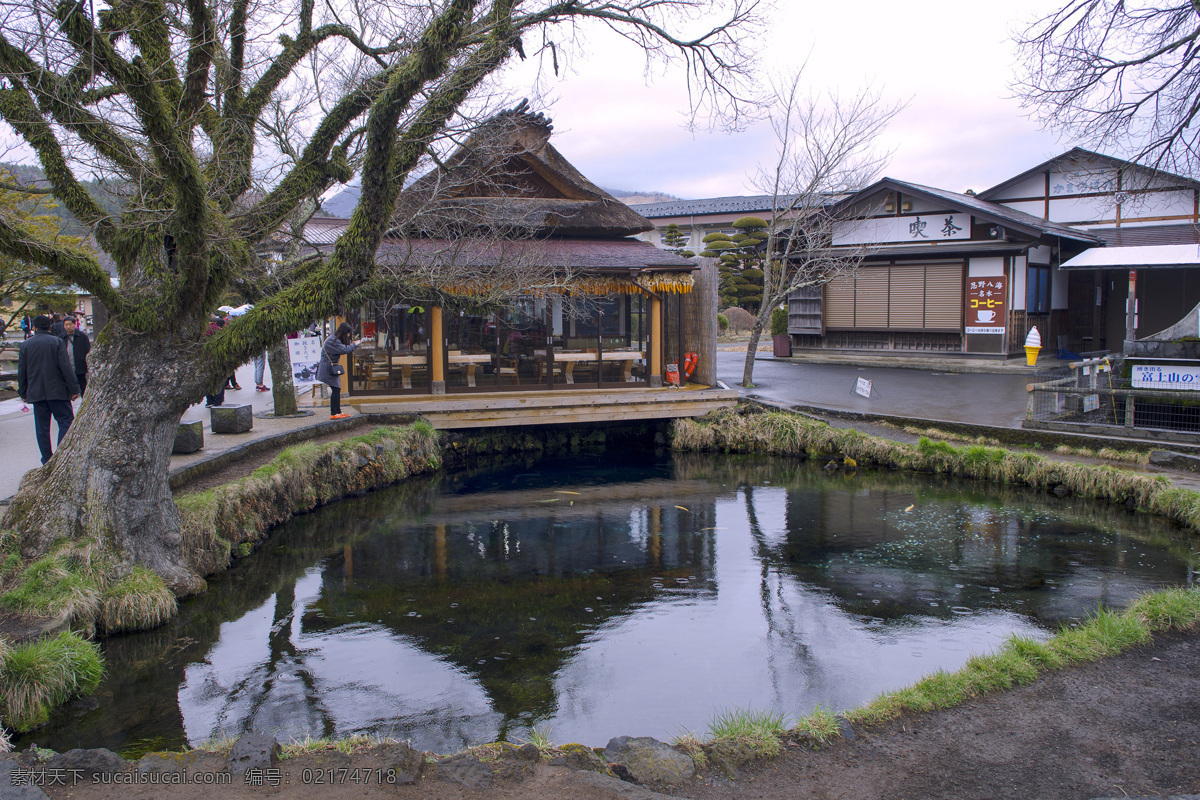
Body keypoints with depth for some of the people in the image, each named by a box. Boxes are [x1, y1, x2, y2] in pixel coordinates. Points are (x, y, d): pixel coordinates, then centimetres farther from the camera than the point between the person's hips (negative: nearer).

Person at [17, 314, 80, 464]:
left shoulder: (26, 345, 5)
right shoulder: (57, 342, -5)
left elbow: (21, 372, 8)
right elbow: (66, 367, -10)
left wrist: (23, 393, 16)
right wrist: (74, 388, -6)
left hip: (36, 393, 3)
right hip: (57, 391, -3)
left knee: (41, 428, 8)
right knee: (66, 421, 3)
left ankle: (47, 460, 11)